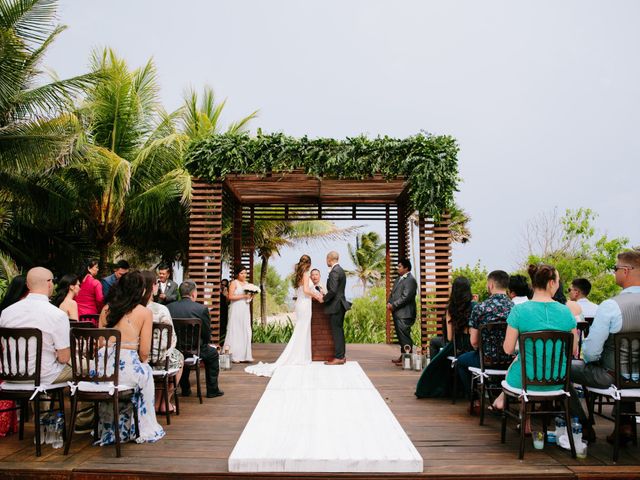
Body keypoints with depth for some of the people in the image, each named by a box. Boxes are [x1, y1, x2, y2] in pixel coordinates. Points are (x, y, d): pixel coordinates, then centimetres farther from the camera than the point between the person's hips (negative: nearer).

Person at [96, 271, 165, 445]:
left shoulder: (106, 309, 11)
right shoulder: (145, 312, -2)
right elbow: (144, 352, -4)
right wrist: (142, 362, 18)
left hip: (102, 366, 4)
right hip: (128, 365, -4)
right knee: (146, 372, 30)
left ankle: (109, 431, 48)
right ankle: (146, 430, 38)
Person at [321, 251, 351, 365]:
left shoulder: (334, 271, -17)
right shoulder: (340, 270, 13)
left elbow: (333, 290, -23)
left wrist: (324, 299, -10)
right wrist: (326, 296, 14)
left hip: (336, 305, -10)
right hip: (340, 304, 10)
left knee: (337, 331, -4)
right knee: (339, 331, 14)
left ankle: (339, 358, 0)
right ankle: (341, 356, 20)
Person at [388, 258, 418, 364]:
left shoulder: (410, 280, -13)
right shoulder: (399, 278, 17)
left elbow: (405, 297, -19)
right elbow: (393, 292, 21)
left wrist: (393, 305, -15)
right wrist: (389, 302, 3)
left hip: (404, 314, -9)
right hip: (397, 313, 9)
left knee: (405, 337, -6)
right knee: (400, 336, 15)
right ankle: (402, 356, 24)